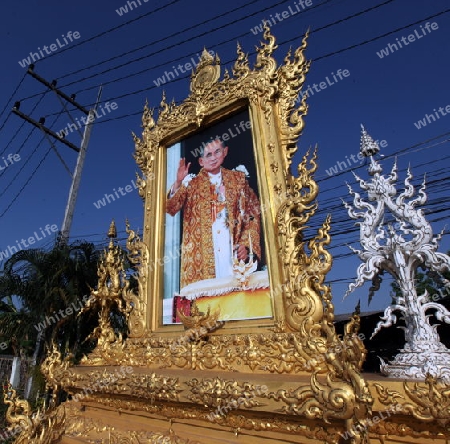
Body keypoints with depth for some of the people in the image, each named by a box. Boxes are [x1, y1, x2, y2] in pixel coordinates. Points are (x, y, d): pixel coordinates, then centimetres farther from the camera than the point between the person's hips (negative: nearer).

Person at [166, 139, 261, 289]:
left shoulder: (238, 179, 12)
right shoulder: (192, 182, 9)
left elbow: (253, 215, 9)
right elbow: (171, 209, -4)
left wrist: (247, 245, -2)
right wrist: (178, 182, -19)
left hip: (232, 249, 1)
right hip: (201, 253, -1)